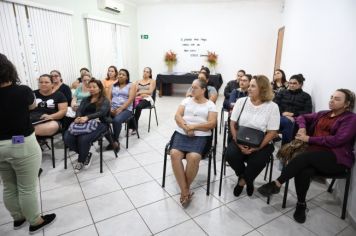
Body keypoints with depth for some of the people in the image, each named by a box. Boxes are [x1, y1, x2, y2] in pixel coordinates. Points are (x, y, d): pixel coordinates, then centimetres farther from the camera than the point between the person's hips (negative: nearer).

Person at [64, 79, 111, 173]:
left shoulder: (105, 101, 8)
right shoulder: (85, 100, 25)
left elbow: (101, 112, -12)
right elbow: (79, 110, 8)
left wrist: (87, 117, -30)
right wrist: (78, 117, -18)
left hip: (98, 123, -5)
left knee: (83, 139, -33)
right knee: (67, 137, -23)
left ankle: (81, 161, -3)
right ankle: (86, 155, 1)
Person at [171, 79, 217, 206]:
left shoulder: (210, 105, 10)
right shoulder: (186, 100, 17)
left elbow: (212, 124, -2)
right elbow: (177, 116, 6)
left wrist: (194, 126, -13)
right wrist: (186, 127, -12)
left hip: (201, 135, -2)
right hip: (182, 133, 3)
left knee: (193, 157, -31)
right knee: (174, 154, -26)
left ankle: (185, 188, -6)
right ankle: (185, 190, -16)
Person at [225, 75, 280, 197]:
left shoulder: (272, 106, -6)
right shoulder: (241, 101, 1)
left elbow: (272, 132, -8)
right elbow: (233, 124, 0)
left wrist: (257, 148, -20)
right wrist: (239, 143, -14)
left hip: (261, 143, -2)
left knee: (257, 162, -30)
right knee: (230, 154, -26)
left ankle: (243, 180, 7)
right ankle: (247, 179, 8)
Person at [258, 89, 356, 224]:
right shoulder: (323, 114, 21)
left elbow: (338, 140, -12)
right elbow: (302, 117, 25)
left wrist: (309, 139, -12)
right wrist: (302, 128, 2)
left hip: (337, 159, -4)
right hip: (315, 155, 4)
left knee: (305, 157, -36)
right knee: (304, 170, -31)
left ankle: (276, 184, -28)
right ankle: (301, 205, -13)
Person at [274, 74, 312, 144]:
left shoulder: (306, 96, 16)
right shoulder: (282, 92, 20)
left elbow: (308, 112, 4)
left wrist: (293, 114, -12)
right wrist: (283, 113, -14)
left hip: (296, 119, 0)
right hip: (281, 116, 1)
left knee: (292, 122, -37)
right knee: (287, 121, -37)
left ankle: (285, 145, -28)